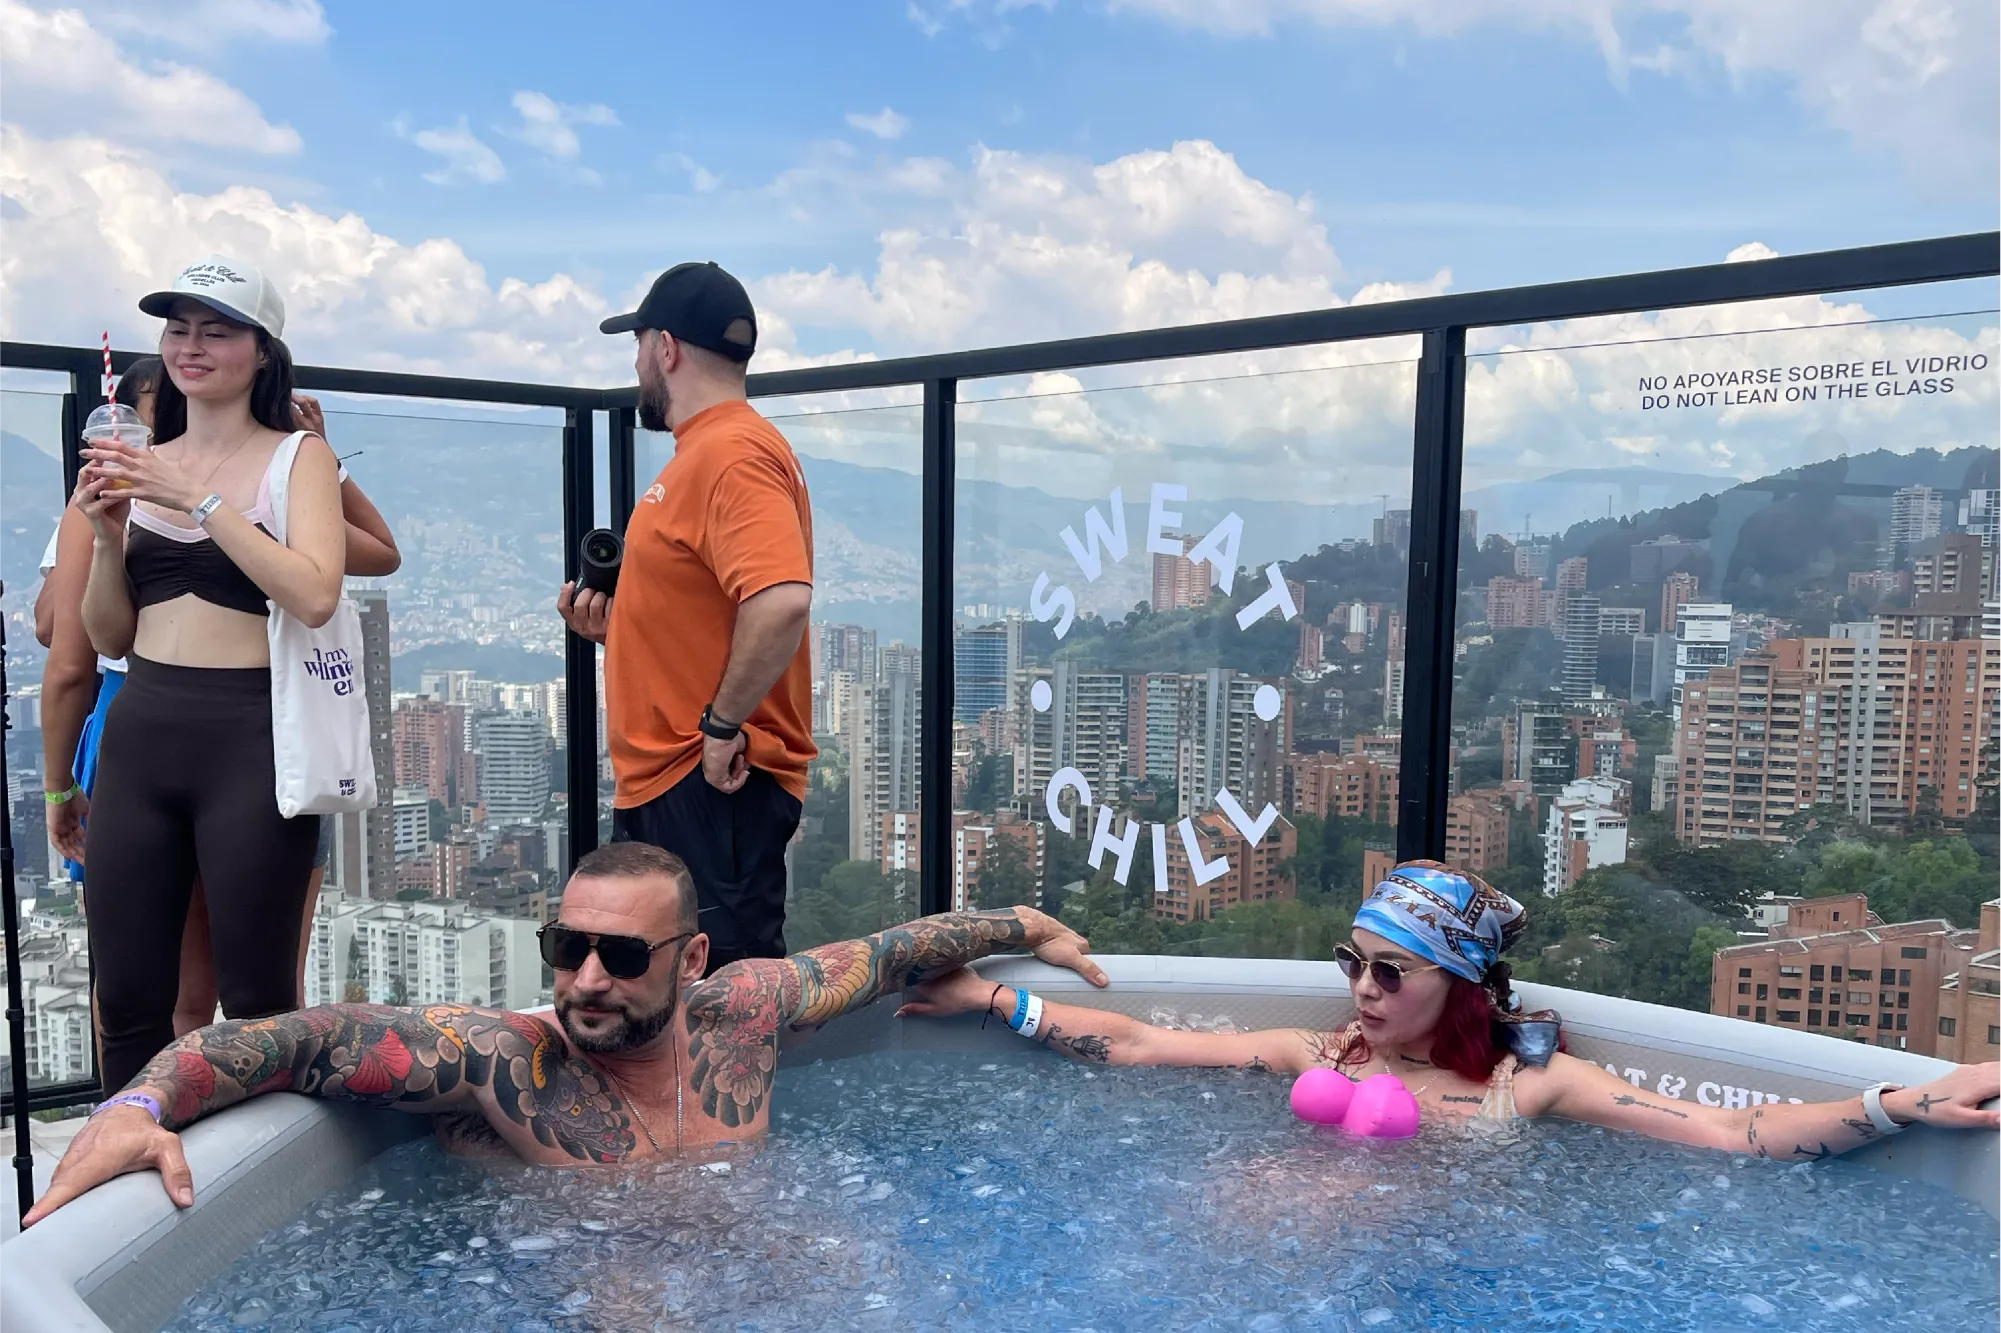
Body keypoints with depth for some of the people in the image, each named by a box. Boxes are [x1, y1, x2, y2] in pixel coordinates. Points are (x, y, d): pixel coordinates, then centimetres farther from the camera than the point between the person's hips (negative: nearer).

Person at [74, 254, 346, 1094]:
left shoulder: (298, 456, 0)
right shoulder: (141, 464, 13)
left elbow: (315, 596, -17)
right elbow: (110, 639, 14)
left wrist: (198, 498, -17)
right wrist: (108, 534, -2)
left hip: (250, 739, -5)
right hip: (140, 737, 5)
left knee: (258, 1002, 3)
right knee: (127, 1000, 10)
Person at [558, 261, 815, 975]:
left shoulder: (732, 452, -15)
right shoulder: (704, 452, 19)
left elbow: (781, 600, -31)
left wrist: (722, 726, -23)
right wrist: (616, 626, 12)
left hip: (712, 787, -11)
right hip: (660, 783, 11)